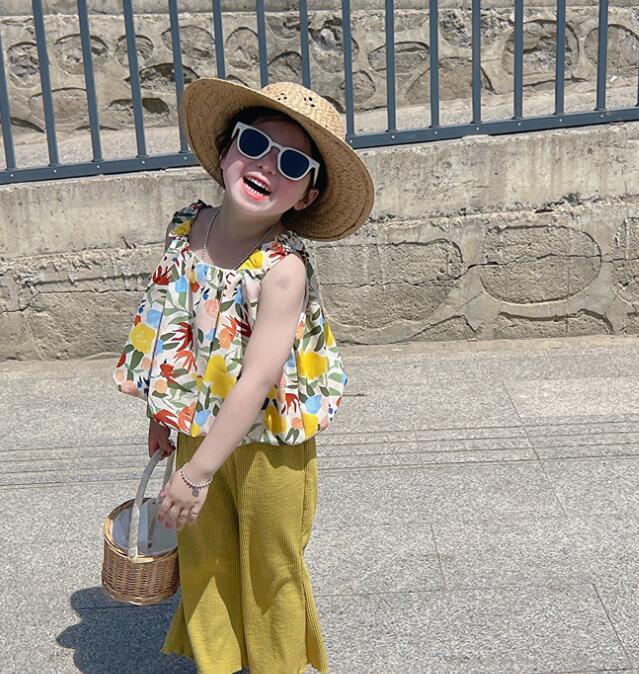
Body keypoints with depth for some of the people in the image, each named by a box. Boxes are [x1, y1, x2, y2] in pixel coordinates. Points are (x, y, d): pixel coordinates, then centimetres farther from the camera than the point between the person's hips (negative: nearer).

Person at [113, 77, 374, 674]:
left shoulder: (284, 268, -26)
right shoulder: (186, 229, -7)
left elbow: (257, 381, -28)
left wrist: (198, 473, -25)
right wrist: (163, 412, 13)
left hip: (268, 446, -5)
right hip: (198, 430, 5)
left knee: (270, 569, 17)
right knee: (203, 561, 21)